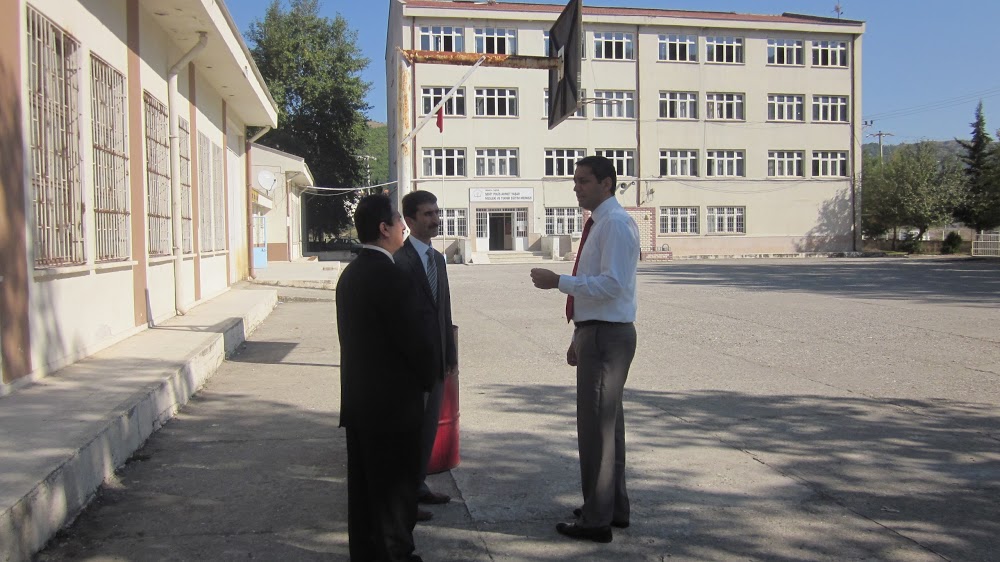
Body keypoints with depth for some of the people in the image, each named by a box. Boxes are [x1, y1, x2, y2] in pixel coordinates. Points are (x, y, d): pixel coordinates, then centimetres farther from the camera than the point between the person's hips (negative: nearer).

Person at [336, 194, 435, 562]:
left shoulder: (349, 274, 7)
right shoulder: (393, 279, -20)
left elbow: (352, 335, 11)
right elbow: (413, 341, -18)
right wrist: (428, 379, 0)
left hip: (357, 397, 9)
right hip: (393, 400, -8)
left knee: (364, 483, 17)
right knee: (395, 486, 4)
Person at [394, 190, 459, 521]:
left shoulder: (437, 258, 11)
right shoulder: (401, 262, -16)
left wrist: (451, 354, 12)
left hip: (437, 361, 8)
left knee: (430, 426, 18)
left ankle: (418, 485, 33)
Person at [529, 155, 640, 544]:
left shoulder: (616, 223, -15)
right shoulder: (599, 223, 17)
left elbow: (612, 283, -24)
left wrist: (559, 282, -22)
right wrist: (580, 337, 21)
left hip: (606, 336, -11)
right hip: (597, 333, 11)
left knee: (596, 426, -4)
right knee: (606, 423, 18)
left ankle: (597, 520, 8)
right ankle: (614, 508, 31)